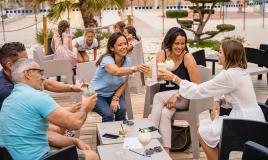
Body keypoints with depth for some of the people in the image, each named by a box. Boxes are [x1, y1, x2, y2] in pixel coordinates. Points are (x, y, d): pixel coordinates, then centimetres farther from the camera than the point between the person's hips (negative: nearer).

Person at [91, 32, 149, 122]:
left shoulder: (127, 60, -10)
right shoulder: (107, 59, -27)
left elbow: (124, 83, -2)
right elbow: (116, 72, -51)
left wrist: (116, 98, -14)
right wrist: (135, 68, -66)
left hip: (113, 93, 4)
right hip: (97, 94, -4)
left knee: (121, 110, -22)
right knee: (108, 114, -27)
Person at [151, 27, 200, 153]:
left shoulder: (187, 57, -12)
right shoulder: (162, 54, -1)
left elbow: (196, 85, -14)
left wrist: (177, 95, -23)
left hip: (184, 97, -3)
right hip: (165, 97, 3)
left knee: (158, 97, -28)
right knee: (165, 113, -30)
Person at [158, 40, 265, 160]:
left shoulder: (229, 75, -22)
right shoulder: (241, 71, 6)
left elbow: (199, 90, -17)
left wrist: (174, 78, -11)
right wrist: (220, 102, 1)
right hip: (250, 118, 9)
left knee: (202, 133, 2)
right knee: (202, 125, 13)